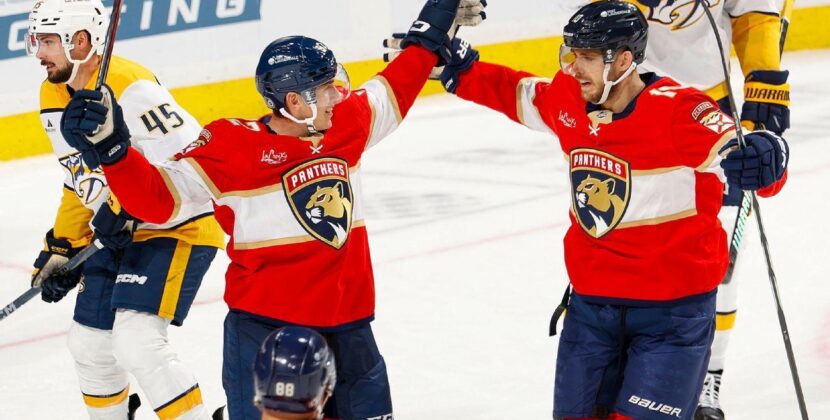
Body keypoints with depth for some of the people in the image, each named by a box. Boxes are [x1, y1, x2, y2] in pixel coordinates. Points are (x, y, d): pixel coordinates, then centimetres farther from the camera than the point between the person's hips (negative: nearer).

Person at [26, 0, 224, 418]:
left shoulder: (127, 86, -25)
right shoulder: (53, 97, 5)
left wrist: (128, 210, -30)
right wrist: (62, 249, 10)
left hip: (178, 227, -9)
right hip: (118, 235, 9)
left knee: (136, 343, -21)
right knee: (89, 343, 13)